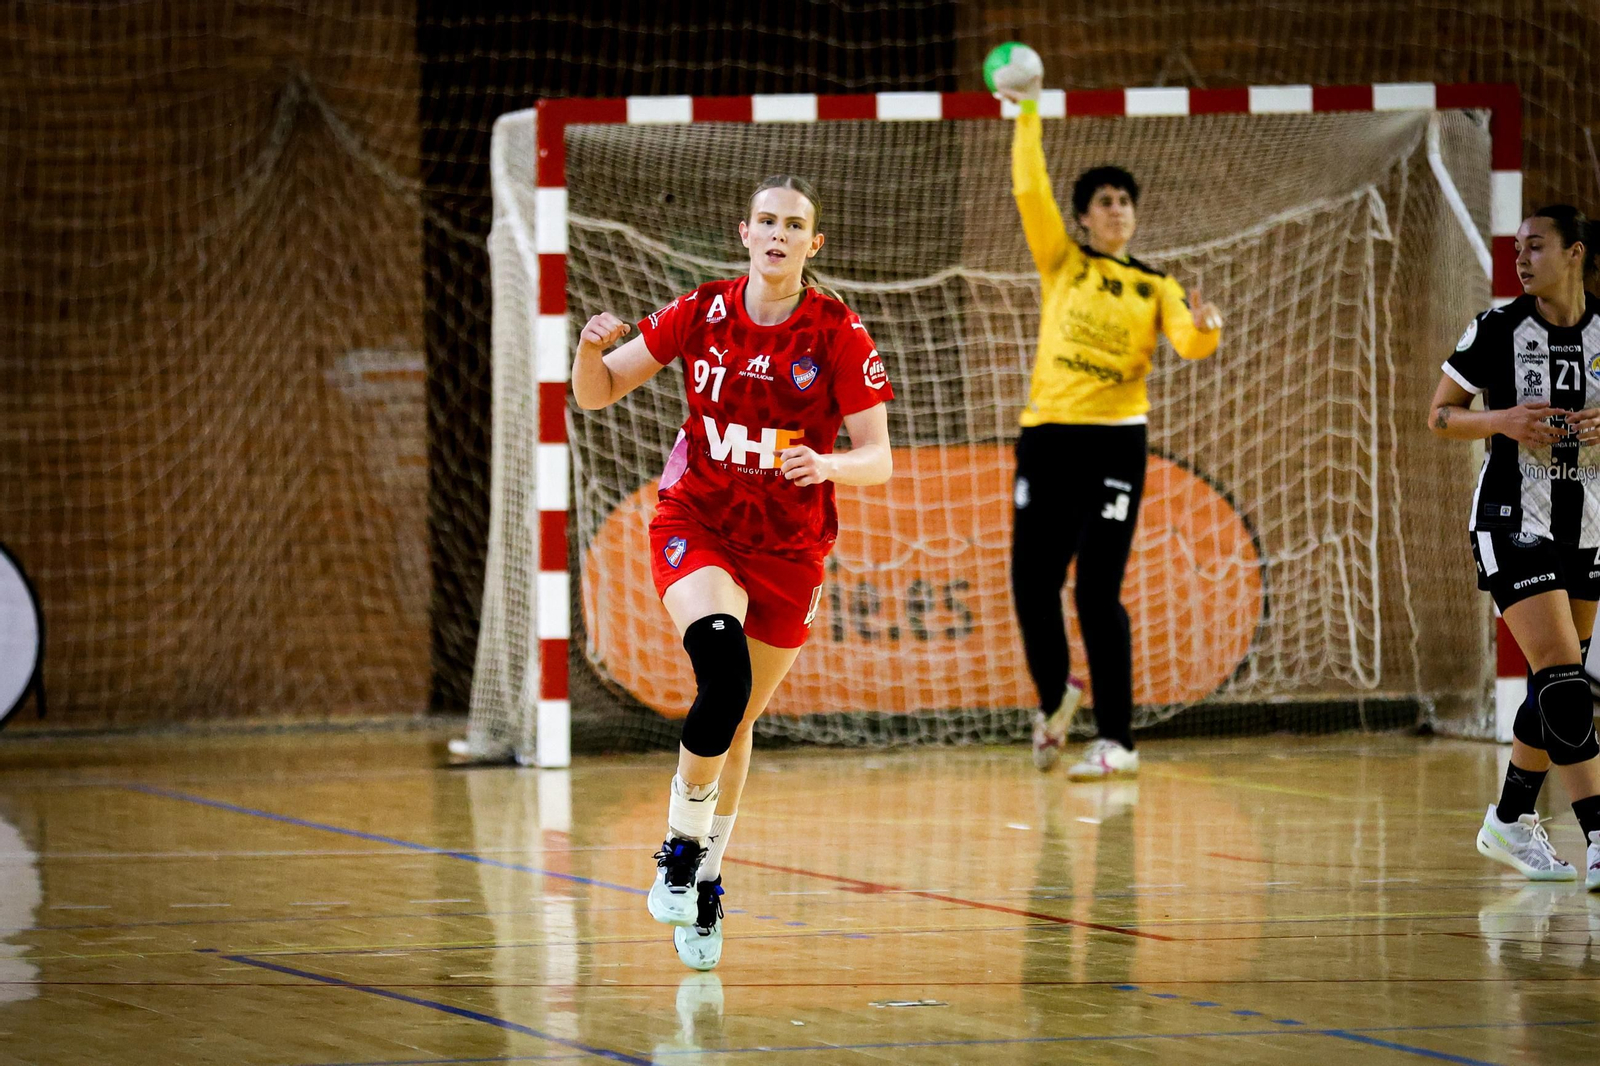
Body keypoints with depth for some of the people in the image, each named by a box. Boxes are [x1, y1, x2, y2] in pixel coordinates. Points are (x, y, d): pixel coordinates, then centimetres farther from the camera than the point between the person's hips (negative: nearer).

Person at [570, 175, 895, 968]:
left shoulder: (838, 334, -8)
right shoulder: (700, 314, -4)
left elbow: (878, 459, -8)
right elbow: (595, 394, 2)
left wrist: (826, 464, -30)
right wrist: (591, 348, -20)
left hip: (789, 548, 1)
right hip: (697, 525, -1)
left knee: (736, 724, 11)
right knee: (724, 673, -28)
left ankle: (705, 880, 29)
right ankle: (681, 848, -14)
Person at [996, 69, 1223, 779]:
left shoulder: (1154, 287, 10)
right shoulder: (1062, 263, 11)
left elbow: (1189, 341, -7)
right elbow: (1030, 190, 1)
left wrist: (1206, 327, -29)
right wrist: (1028, 116, -7)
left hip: (1114, 440, -2)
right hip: (1047, 434, 2)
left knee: (1098, 591, -9)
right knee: (1032, 582, 3)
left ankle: (1115, 739, -6)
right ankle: (1053, 696, 30)